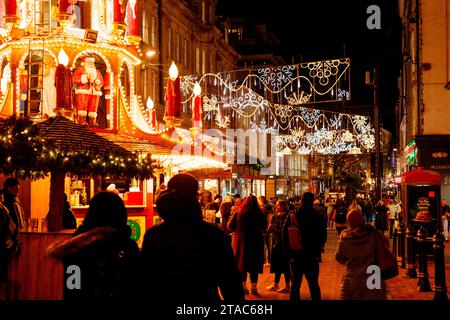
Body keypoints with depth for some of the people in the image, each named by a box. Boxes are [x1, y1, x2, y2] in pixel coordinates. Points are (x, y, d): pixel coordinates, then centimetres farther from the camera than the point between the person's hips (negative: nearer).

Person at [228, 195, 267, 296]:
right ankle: (254, 288, 10)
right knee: (254, 264, 8)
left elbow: (230, 226, -5)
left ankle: (243, 287, 15)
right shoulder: (260, 214, -9)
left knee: (241, 263, 12)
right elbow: (264, 227, 5)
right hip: (256, 241, 0)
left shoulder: (238, 213, -11)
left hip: (240, 241, 0)